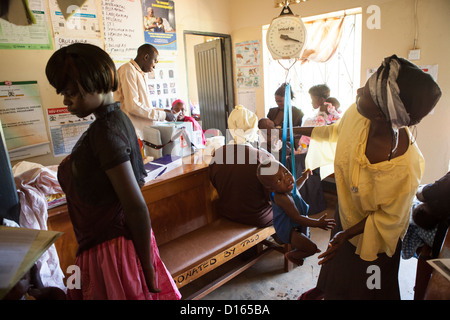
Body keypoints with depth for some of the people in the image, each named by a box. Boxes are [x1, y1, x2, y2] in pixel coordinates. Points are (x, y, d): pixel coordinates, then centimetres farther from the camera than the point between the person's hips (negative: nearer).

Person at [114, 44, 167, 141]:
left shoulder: (141, 74, 21)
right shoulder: (128, 70, -8)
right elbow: (133, 106, -19)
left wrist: (163, 111, 12)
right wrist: (161, 115, -13)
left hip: (144, 132, 9)